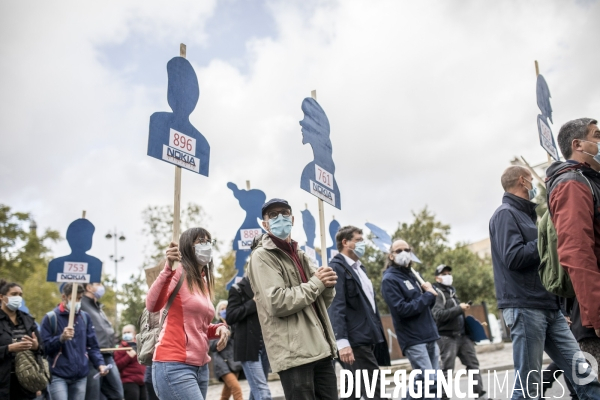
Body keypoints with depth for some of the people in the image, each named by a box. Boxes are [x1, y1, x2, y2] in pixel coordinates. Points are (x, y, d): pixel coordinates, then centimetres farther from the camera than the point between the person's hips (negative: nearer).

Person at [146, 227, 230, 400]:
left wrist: (219, 328, 5)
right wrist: (168, 268, -34)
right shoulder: (179, 273, -7)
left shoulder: (204, 282, 15)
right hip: (174, 366, -8)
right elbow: (152, 306, -24)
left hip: (200, 367, 8)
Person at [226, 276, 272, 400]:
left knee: (257, 390, 15)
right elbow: (230, 317, -11)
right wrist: (253, 302, -16)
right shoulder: (238, 289, -3)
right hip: (249, 346, -6)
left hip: (267, 344, 6)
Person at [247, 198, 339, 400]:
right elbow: (277, 303, -19)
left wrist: (328, 285, -2)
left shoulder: (300, 256, 19)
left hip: (321, 348, 7)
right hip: (294, 353, -7)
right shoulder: (262, 256, -5)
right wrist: (316, 283, -9)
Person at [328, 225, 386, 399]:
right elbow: (336, 307, -18)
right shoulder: (337, 267, -10)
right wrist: (342, 342, -25)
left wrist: (377, 331, 21)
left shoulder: (359, 267, 20)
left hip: (367, 338, 9)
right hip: (355, 340, -9)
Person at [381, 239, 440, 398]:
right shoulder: (389, 280, -8)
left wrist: (430, 291, -3)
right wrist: (428, 295, -11)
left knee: (436, 383, 9)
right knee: (429, 384, -13)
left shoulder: (413, 275, 17)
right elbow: (402, 309, -18)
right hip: (413, 339, -8)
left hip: (430, 336, 8)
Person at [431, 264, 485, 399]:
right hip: (447, 337, -8)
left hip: (462, 335, 8)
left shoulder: (452, 291, 19)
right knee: (447, 368, -4)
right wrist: (459, 308, -23)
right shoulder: (437, 293, -8)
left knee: (473, 363, 6)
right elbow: (438, 315, -22)